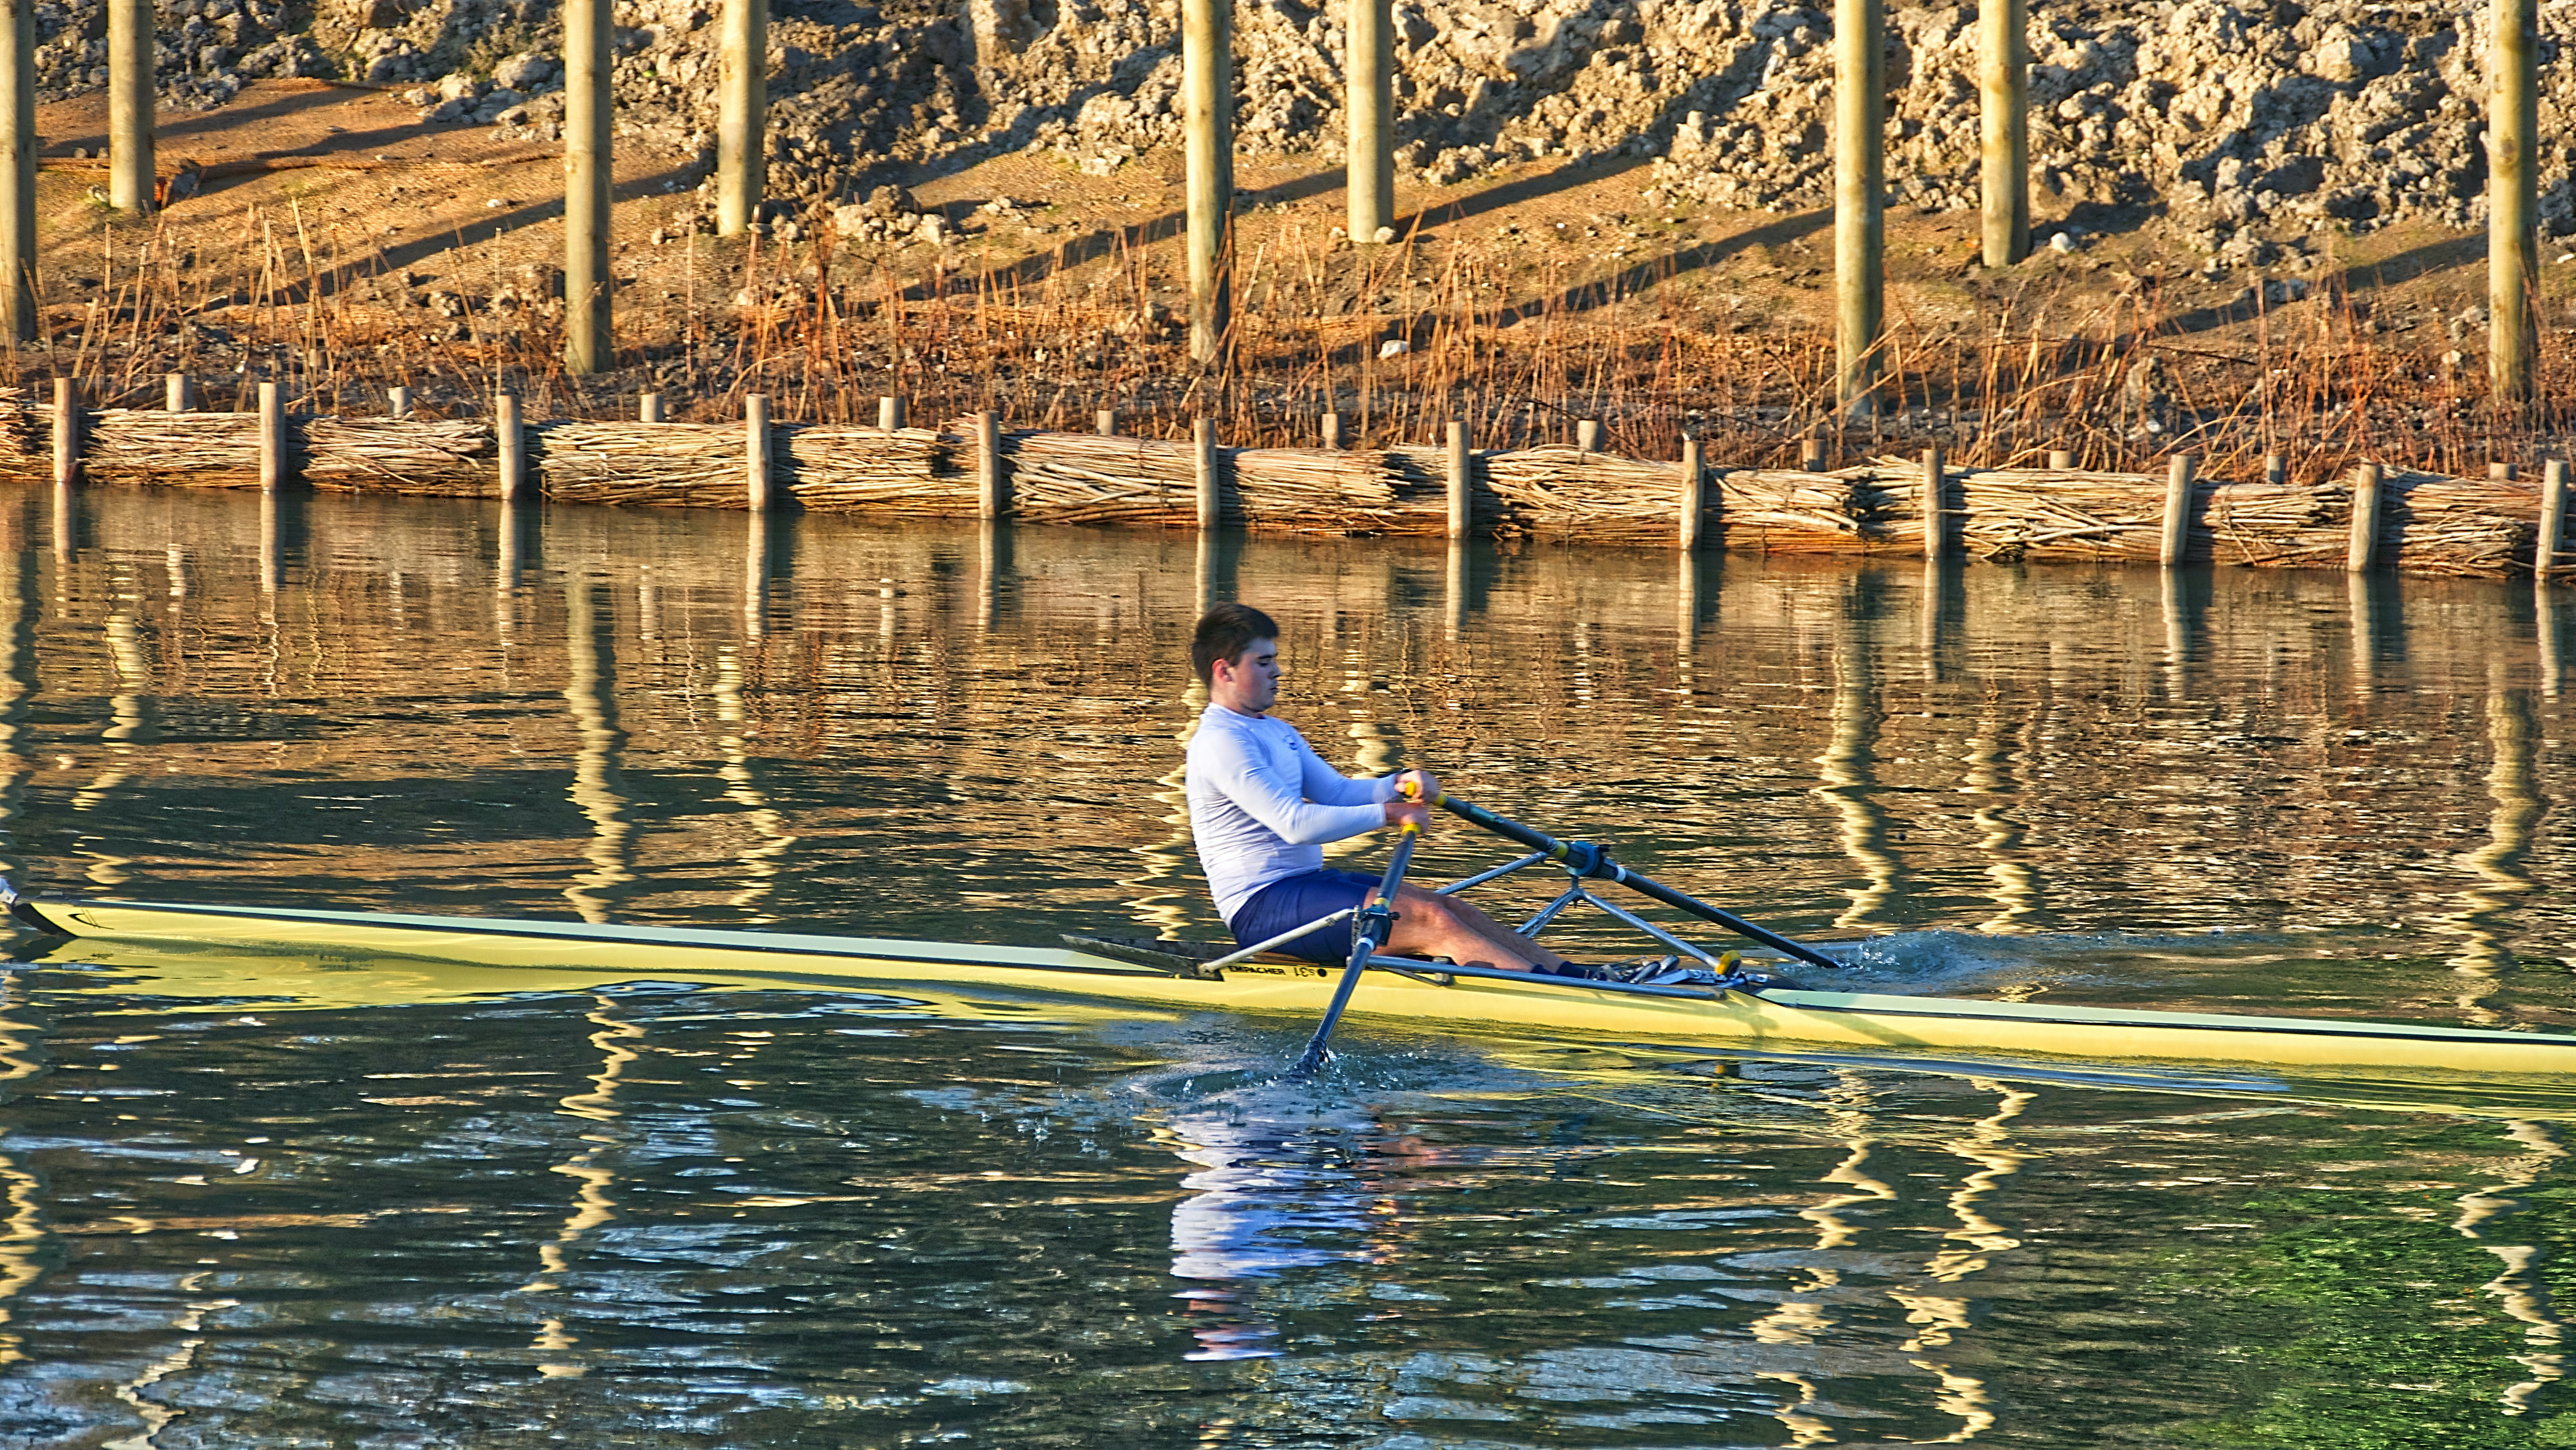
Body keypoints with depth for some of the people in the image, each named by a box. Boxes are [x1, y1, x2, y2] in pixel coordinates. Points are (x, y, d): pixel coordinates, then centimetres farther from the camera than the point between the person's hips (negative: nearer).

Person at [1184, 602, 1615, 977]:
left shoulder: (1278, 734, 20)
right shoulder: (1220, 743, -14)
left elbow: (1338, 793, 17)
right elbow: (1294, 823, -22)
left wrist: (1397, 785, -3)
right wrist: (1387, 814, -15)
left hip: (1305, 884, 10)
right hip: (1263, 907, -10)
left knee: (1454, 911, 0)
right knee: (1430, 920, -20)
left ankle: (1574, 974, -6)